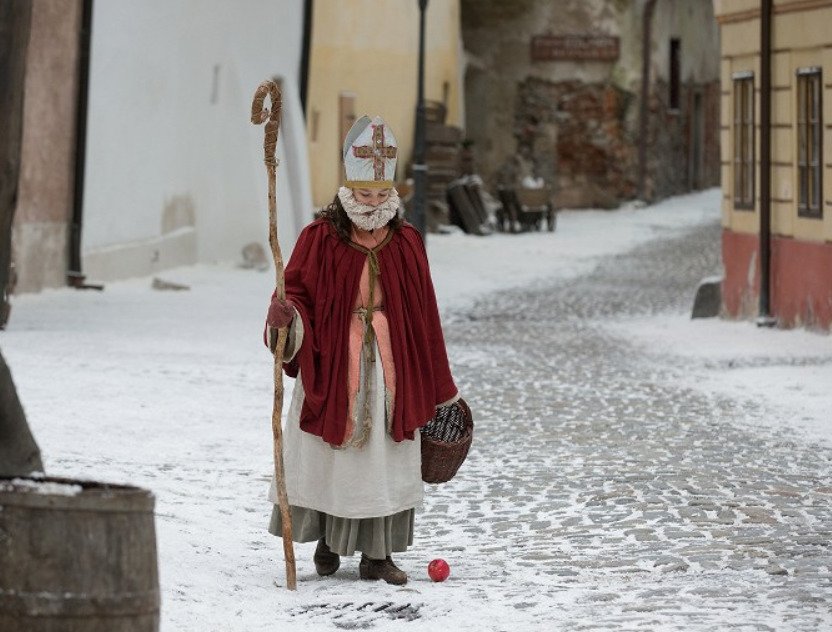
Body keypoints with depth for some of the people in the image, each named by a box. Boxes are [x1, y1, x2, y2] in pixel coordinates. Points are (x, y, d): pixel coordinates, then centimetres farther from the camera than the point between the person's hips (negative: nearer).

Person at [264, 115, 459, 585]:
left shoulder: (407, 245, 4)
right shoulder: (320, 239, -3)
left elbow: (424, 317, 7)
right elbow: (298, 295, -6)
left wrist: (437, 386, 9)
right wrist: (285, 317, -31)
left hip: (390, 371, 2)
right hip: (332, 370, -2)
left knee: (386, 460, 3)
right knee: (329, 456, 2)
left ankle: (377, 555, 11)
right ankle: (327, 540, 23)